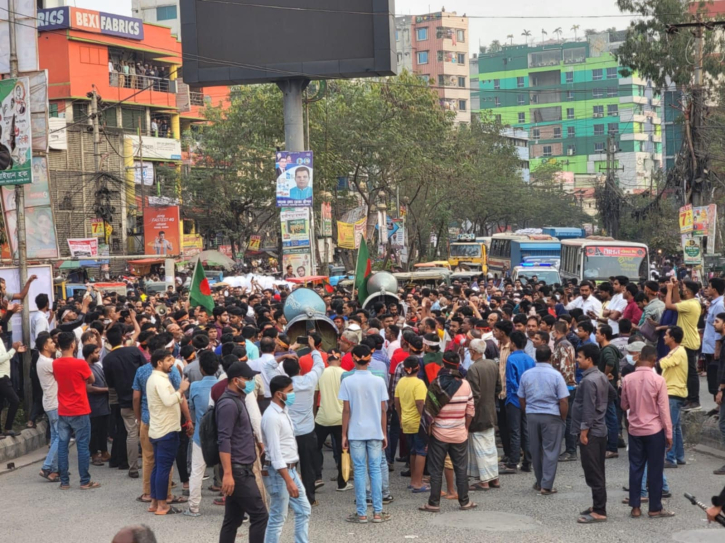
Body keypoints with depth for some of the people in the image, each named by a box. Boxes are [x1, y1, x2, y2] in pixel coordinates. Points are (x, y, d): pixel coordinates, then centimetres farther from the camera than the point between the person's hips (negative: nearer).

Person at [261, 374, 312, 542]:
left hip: (290, 469, 10)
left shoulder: (283, 411, 10)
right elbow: (275, 453, -24)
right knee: (278, 518, -4)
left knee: (304, 510, 14)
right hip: (279, 472, -10)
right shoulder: (271, 417, -20)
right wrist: (288, 481, -27)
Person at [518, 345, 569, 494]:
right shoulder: (556, 375, -10)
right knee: (550, 451, 1)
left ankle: (540, 483, 25)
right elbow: (563, 401, -12)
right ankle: (546, 486, -1)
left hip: (532, 415, 4)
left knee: (535, 451, 14)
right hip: (551, 416, -4)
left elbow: (521, 399, 8)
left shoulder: (526, 375, 1)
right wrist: (563, 419, 0)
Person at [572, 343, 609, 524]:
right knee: (598, 472, 15)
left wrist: (584, 431, -17)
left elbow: (588, 409, -21)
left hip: (590, 432, -10)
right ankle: (598, 506, 22)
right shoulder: (602, 377, 11)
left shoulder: (588, 380, -18)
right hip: (600, 429, 10)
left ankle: (599, 512, -5)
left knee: (593, 473, -6)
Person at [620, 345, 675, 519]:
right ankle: (655, 508, 10)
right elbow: (664, 409, -9)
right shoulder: (658, 380, -13)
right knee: (655, 470, 5)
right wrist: (669, 434, -3)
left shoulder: (627, 379, -4)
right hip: (654, 430, -3)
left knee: (635, 468, 10)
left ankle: (635, 507, 12)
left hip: (635, 430, 3)